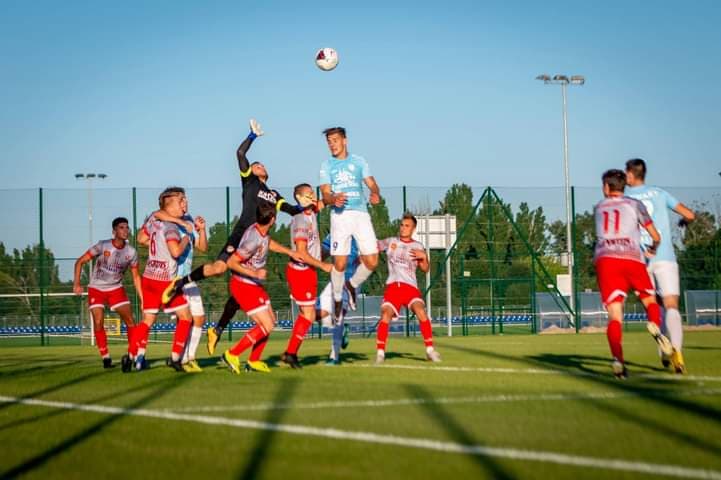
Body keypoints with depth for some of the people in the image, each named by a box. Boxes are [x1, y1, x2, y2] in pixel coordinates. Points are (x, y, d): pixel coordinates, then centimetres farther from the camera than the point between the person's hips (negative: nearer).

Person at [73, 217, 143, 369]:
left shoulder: (131, 252, -7)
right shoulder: (103, 246, -18)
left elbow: (136, 277, 4)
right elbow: (80, 262, -12)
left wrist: (142, 299, -1)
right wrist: (76, 283, -23)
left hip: (116, 289, 3)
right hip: (96, 289, -3)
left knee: (130, 321, -8)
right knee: (98, 322, -13)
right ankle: (106, 357, -1)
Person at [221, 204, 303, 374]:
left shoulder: (261, 231, -2)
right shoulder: (254, 240, -30)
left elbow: (269, 243, 23)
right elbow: (231, 263, -27)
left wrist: (290, 252, 20)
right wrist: (254, 273, -30)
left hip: (254, 285, 10)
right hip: (244, 287, -10)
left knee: (271, 321, 16)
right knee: (266, 326, -10)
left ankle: (253, 361, 25)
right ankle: (232, 354, 0)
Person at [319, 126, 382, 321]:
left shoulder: (359, 162, 13)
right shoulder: (327, 166, 10)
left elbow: (371, 184, 6)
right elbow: (325, 194, 1)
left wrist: (375, 194, -18)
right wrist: (334, 199, -23)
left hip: (360, 213, 1)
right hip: (340, 215, -1)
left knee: (371, 262, -6)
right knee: (339, 263, -9)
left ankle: (352, 285, 23)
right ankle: (337, 299, 15)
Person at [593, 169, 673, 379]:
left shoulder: (598, 208, 24)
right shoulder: (634, 204, 14)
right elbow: (655, 236, 14)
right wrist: (652, 249, 34)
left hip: (605, 259, 1)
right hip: (632, 258, -1)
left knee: (614, 316, -6)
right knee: (650, 301, 15)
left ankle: (617, 358, -27)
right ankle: (655, 325, -19)